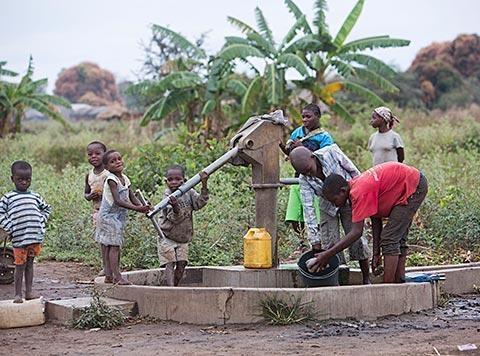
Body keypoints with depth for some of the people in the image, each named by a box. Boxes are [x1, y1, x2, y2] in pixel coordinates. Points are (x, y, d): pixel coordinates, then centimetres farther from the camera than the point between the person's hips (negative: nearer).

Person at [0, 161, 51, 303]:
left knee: (29, 265, 11)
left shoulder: (35, 196, 13)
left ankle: (29, 293, 16)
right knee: (20, 266, 1)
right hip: (19, 238, -3)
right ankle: (18, 294, 9)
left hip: (36, 237, 3)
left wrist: (41, 222, 11)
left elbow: (46, 209, 26)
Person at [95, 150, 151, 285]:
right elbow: (117, 200, -25)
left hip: (119, 217, 8)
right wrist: (136, 208, -31)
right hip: (109, 216, -8)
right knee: (114, 246, -10)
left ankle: (109, 275, 13)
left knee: (107, 246, 11)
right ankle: (117, 276, -11)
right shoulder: (111, 179, -16)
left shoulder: (125, 179, 10)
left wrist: (142, 207, -12)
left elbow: (132, 197, 9)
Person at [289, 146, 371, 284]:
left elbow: (354, 171, -14)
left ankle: (366, 279, 5)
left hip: (349, 199, -2)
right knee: (329, 243, -6)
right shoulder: (304, 180, -22)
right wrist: (314, 240, -27)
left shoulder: (331, 152, -27)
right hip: (328, 207, 2)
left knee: (357, 238, -5)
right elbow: (308, 209, -24)